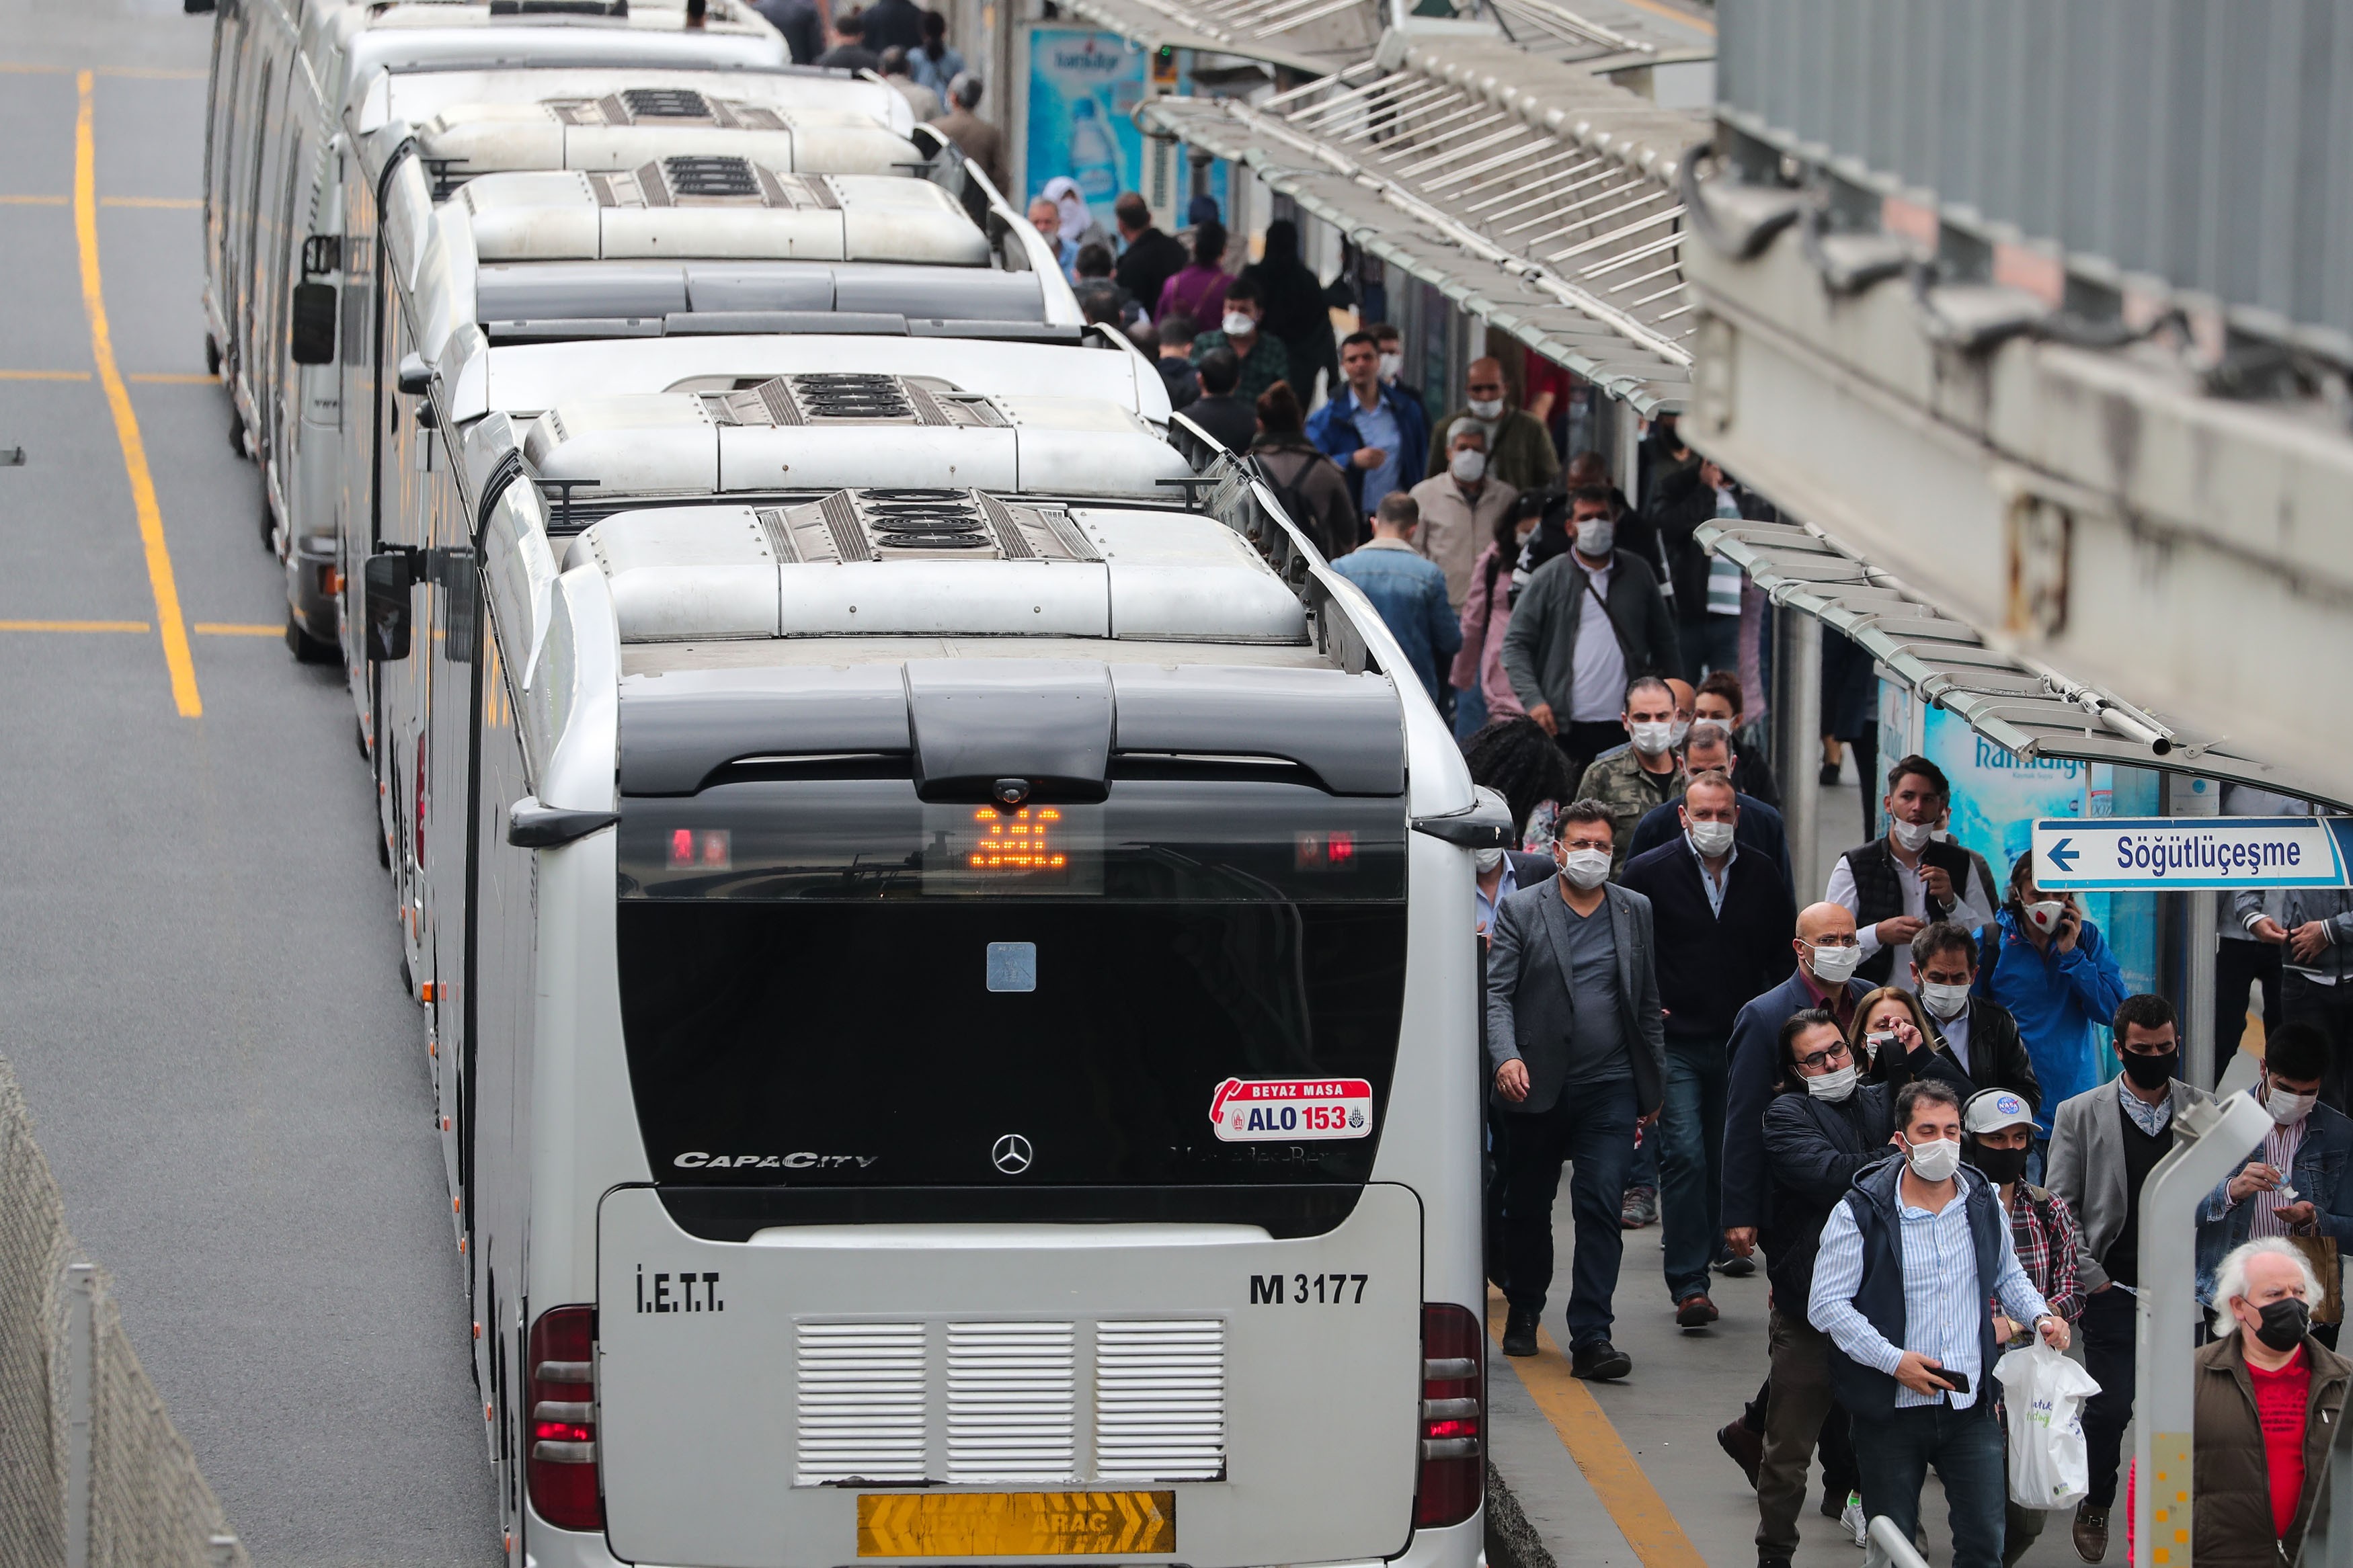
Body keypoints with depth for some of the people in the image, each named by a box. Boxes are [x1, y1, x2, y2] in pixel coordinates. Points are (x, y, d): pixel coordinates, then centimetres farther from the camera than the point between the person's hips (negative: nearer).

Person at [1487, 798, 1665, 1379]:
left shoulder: (1635, 912, 10)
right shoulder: (1521, 910, 1)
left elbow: (1649, 1003, 14)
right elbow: (1496, 992, -6)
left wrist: (1654, 1085, 12)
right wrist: (1506, 1057, -23)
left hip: (1610, 1090, 1)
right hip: (1537, 1087, -1)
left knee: (1601, 1209, -9)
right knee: (1528, 1207, 12)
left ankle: (1590, 1337, -12)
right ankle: (1523, 1315, 33)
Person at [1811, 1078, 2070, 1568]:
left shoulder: (1984, 1202, 6)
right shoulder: (1861, 1213, -9)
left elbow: (2007, 1276, 23)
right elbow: (1826, 1305, -11)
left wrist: (2039, 1315, 2)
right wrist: (1893, 1360, -19)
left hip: (1971, 1405, 3)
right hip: (1891, 1410, -3)